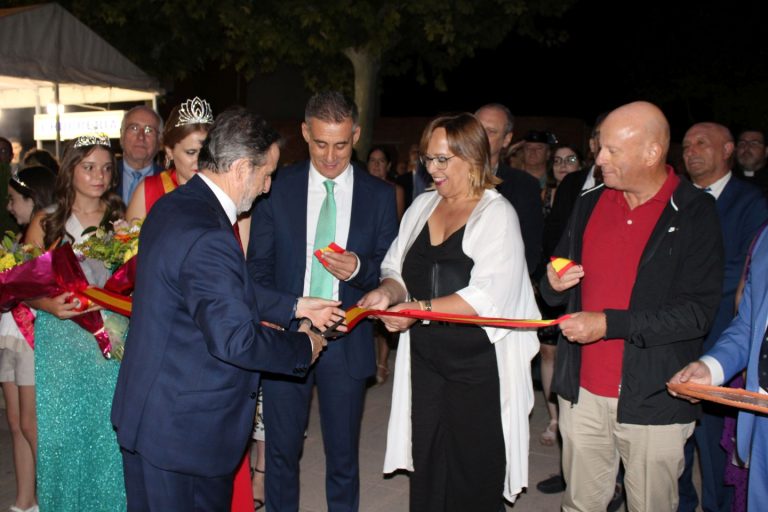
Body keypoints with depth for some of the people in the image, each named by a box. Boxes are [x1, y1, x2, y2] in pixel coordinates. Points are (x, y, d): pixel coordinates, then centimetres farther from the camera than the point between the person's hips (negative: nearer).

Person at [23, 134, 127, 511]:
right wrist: (50, 305, -16)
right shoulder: (45, 223, 4)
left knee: (111, 430, -2)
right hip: (60, 342, 0)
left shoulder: (121, 219, 7)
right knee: (61, 428, 1)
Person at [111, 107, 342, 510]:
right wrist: (303, 347, -12)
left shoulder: (174, 205, 5)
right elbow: (236, 339, -28)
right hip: (185, 429, -10)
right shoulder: (208, 236, -28)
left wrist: (295, 307, 14)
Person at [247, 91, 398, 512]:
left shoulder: (379, 196, -1)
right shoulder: (278, 187, -1)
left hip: (347, 345, 0)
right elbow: (258, 264, 3)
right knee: (281, 449, 13)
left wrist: (359, 269, -18)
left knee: (343, 453, 13)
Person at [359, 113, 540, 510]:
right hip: (425, 358, 5)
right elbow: (399, 269, 14)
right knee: (426, 465, 12)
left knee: (474, 477, 6)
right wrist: (389, 291, -8)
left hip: (478, 363, -5)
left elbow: (489, 297, -19)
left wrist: (421, 308, -22)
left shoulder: (497, 214, -9)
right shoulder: (422, 206, 8)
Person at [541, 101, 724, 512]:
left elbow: (697, 312, -16)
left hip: (653, 400, -4)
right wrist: (554, 285, -10)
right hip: (583, 390, 4)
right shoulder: (589, 204, 6)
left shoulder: (694, 213, -9)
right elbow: (553, 293, 13)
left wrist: (609, 323, -22)